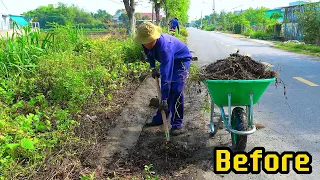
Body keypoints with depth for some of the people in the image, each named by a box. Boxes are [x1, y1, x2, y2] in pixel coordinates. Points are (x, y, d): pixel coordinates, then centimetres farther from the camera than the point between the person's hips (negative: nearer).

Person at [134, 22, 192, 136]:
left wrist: (164, 100, -44)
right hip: (169, 60, 7)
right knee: (166, 89, 8)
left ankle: (177, 125, -12)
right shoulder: (146, 43, -19)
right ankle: (159, 119, 20)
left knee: (176, 90, -20)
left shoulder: (164, 47, -41)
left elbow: (166, 76, -44)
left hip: (181, 60, -7)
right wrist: (153, 68, -3)